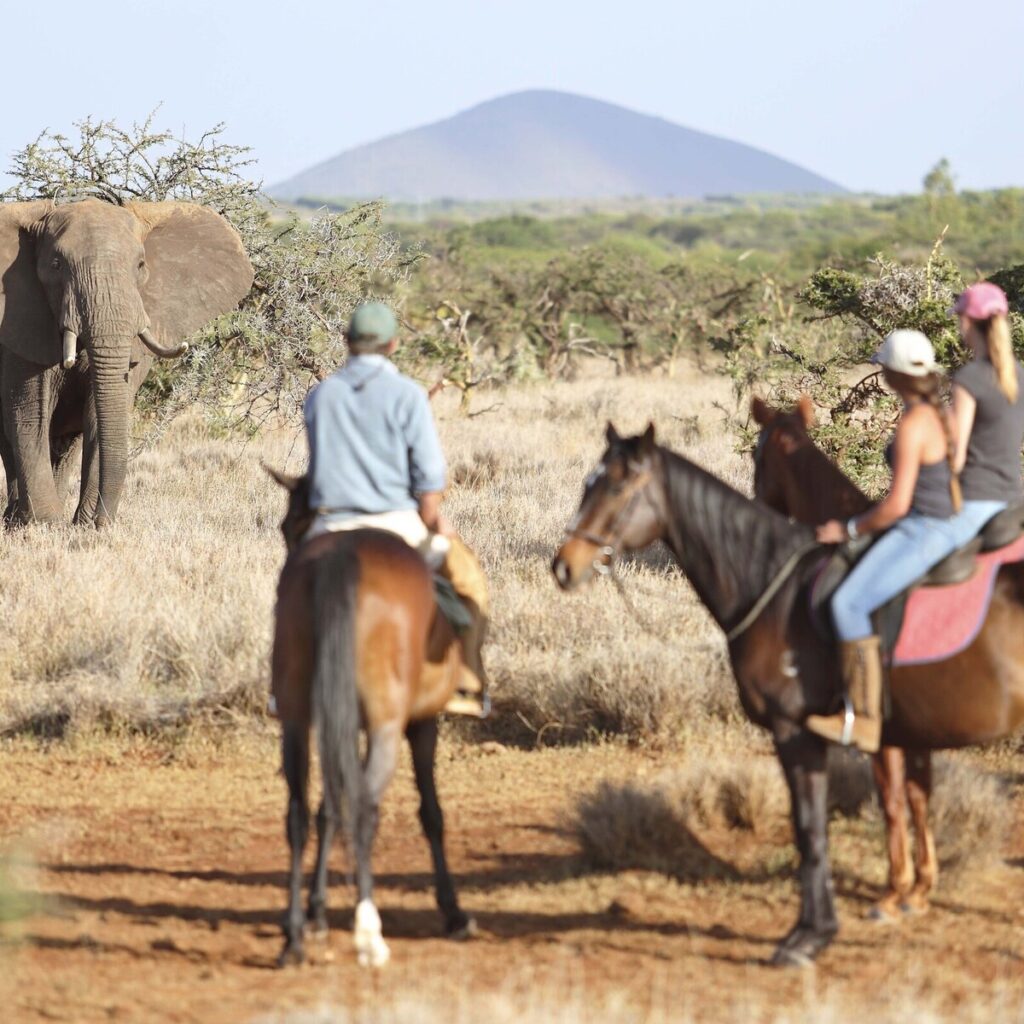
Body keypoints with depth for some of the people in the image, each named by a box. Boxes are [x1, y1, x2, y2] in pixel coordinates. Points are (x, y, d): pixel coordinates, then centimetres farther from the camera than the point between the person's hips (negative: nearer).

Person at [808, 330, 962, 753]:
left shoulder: (913, 424, -18)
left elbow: (896, 504, -21)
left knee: (848, 603, -21)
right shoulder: (938, 416, 11)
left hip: (919, 532, -11)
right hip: (941, 529, 11)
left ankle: (863, 719, -24)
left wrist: (849, 529, -8)